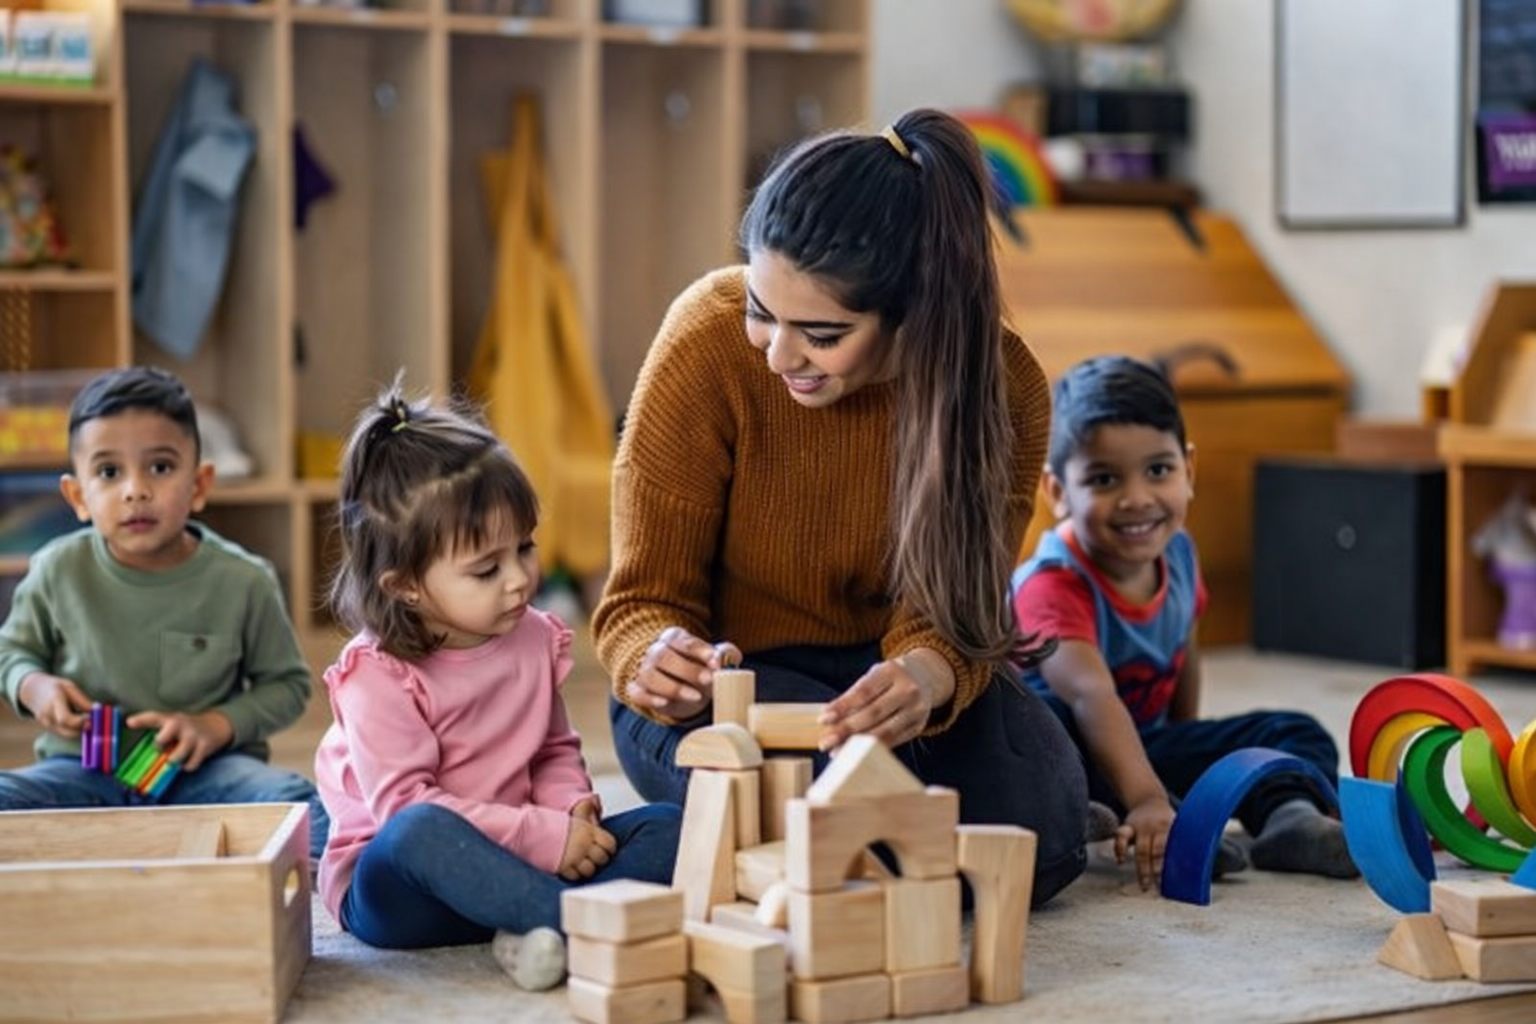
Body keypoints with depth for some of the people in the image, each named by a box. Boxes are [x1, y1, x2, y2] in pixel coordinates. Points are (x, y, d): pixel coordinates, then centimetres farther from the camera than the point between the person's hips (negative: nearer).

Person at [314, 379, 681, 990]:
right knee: (421, 831, -40)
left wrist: (569, 807, -8)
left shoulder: (534, 638, 5)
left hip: (509, 858, 6)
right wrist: (543, 836, -27)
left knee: (666, 827, -11)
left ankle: (545, 928, -35)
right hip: (393, 880, -6)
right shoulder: (379, 674, -15)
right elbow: (405, 804, -23)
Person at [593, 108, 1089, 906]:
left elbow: (953, 611, -16)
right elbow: (643, 598, -15)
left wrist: (926, 676, -41)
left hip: (883, 668, 3)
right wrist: (661, 664, -39)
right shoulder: (707, 341, -23)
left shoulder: (1004, 387, -17)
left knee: (1038, 819, -24)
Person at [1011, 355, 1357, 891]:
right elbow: (1090, 694, -44)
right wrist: (1147, 800, -57)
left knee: (1297, 735, -2)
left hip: (1143, 745, 7)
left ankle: (1290, 815, -33)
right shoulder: (1053, 585, -28)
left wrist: (1189, 751, 18)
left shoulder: (1176, 554, -3)